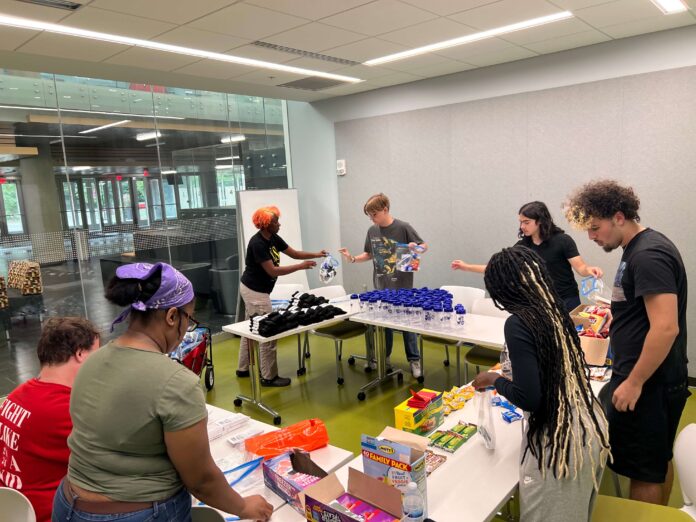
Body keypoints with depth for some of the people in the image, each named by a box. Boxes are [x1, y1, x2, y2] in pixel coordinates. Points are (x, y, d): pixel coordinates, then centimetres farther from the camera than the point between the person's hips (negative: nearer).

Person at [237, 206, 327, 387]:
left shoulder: (273, 238, 3)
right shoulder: (257, 244, -24)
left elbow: (294, 253, 9)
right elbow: (272, 271, -27)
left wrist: (316, 254, -3)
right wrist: (300, 266, -26)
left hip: (253, 289, 10)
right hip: (255, 291, -10)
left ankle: (244, 368, 31)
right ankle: (269, 377, 4)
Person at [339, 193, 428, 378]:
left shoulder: (403, 228, -11)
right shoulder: (372, 231, 4)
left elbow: (424, 246, -4)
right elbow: (369, 254, 14)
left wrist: (416, 248, -26)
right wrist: (352, 258, -2)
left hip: (402, 286, -4)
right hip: (381, 287, 4)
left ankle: (414, 360, 17)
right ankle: (383, 358, 29)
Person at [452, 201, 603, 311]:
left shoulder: (563, 240, -12)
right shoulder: (522, 245, -1)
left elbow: (580, 268, -13)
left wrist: (590, 270, -37)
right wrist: (467, 267, -7)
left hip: (566, 302, -3)